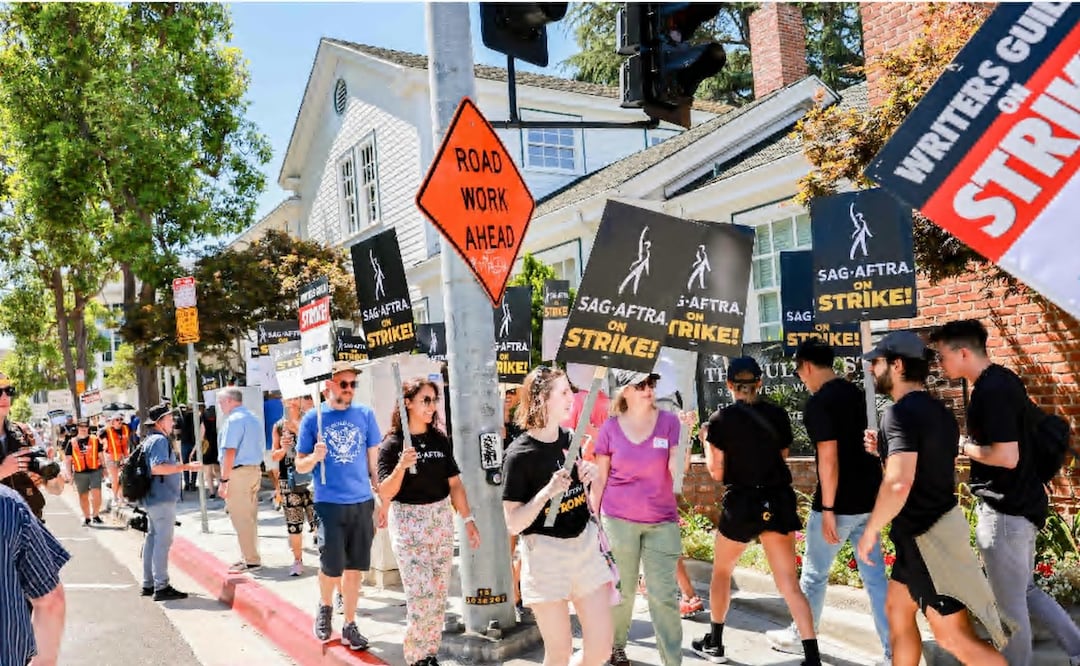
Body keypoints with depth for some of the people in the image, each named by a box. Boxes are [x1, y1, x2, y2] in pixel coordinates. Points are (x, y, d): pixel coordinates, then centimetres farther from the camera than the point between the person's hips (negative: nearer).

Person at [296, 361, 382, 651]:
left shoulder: (365, 414, 3)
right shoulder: (313, 418, -2)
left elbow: (374, 458, 9)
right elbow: (300, 466, 3)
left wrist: (381, 496, 7)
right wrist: (315, 456, -18)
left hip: (363, 502, 2)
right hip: (329, 503, -2)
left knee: (354, 567, 8)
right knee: (332, 566, -4)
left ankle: (349, 625, 23)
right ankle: (325, 607, 28)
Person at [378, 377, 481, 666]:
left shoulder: (441, 440, 3)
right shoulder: (392, 444, -9)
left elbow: (454, 483, 8)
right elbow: (385, 494, -14)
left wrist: (468, 520, 4)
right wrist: (401, 467, -30)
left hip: (441, 519, 5)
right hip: (408, 522, -4)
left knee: (439, 593, 9)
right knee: (420, 594, -6)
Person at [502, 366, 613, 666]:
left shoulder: (570, 439, 4)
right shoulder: (520, 454, -16)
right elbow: (513, 524, -16)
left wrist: (589, 476, -2)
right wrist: (548, 491, -28)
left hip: (586, 545, 6)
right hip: (546, 554, -6)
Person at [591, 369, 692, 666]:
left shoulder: (668, 421, -2)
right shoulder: (610, 428, -1)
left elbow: (677, 470, -8)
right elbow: (600, 479, 5)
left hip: (662, 521, 0)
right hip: (618, 520, 0)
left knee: (664, 594, 0)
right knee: (621, 590, 12)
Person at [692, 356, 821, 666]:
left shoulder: (720, 419, -6)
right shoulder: (778, 414, 3)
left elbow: (717, 472, -4)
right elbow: (782, 457, 14)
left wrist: (706, 440, 9)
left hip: (742, 503, -3)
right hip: (779, 501, 3)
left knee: (721, 571, 19)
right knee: (789, 582, 5)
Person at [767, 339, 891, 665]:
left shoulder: (818, 403, -16)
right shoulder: (855, 393, 9)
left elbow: (829, 457, -21)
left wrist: (827, 509, -18)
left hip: (840, 503, -7)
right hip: (868, 498, 8)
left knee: (814, 573, 11)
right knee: (875, 577, 11)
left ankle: (800, 637, 27)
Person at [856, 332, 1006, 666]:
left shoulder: (901, 412, -21)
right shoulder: (939, 412, 9)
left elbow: (899, 482, -31)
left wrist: (871, 530, -18)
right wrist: (885, 448, 12)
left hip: (926, 538, -10)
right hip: (936, 529, 10)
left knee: (955, 638, -2)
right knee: (898, 611, 20)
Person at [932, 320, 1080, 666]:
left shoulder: (990, 392, -23)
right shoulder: (1003, 379, 8)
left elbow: (1006, 456, -27)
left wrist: (963, 448, -13)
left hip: (1005, 509, -10)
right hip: (1021, 502, 10)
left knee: (1010, 601, 6)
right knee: (1025, 590, 22)